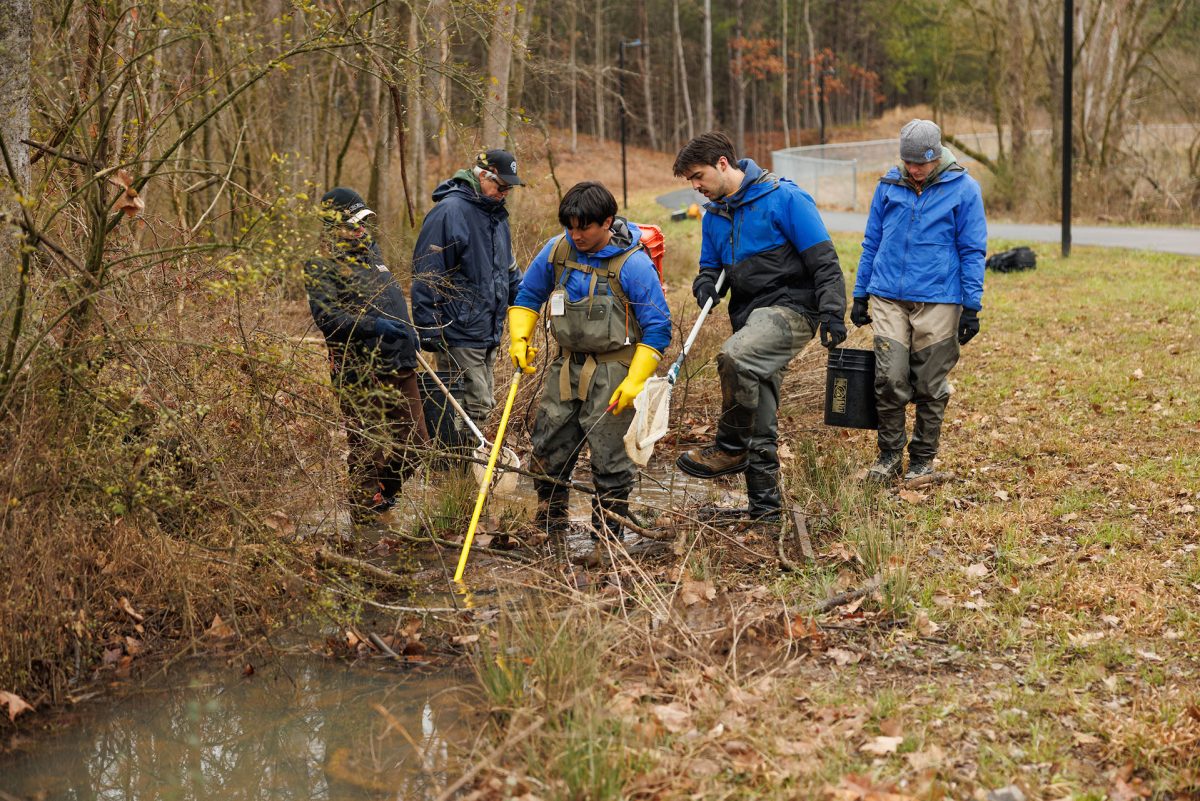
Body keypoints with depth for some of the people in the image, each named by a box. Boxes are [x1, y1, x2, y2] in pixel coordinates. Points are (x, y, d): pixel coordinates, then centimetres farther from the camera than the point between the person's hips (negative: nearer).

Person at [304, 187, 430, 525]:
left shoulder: (369, 252, 19)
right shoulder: (321, 265, -8)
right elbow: (327, 317, -20)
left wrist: (408, 333, 18)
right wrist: (374, 326, -27)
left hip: (399, 367, 8)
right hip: (360, 373, -8)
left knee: (415, 444, 13)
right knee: (369, 449, -1)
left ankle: (380, 496, 33)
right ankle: (367, 511, 14)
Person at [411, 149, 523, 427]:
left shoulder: (496, 213, 14)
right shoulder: (450, 211, -15)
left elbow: (508, 267, 26)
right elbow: (426, 276, -17)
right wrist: (429, 330, -18)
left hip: (489, 332, 9)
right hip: (459, 335, -9)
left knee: (483, 405, 14)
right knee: (473, 407, -9)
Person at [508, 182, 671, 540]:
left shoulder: (633, 264, -16)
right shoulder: (556, 250, -2)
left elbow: (657, 328, -13)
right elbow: (528, 295, 14)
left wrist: (635, 382, -17)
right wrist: (519, 340, -1)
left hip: (613, 372, -5)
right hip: (567, 366, 5)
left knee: (609, 454, -1)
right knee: (548, 447, 11)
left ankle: (608, 534, 12)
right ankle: (549, 522, 29)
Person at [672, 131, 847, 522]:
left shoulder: (783, 198, -10)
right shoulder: (714, 215, 12)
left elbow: (823, 261, -12)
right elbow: (711, 266, 21)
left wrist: (832, 313, -20)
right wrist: (705, 285, -3)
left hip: (789, 309, -8)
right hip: (750, 318, 8)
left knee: (734, 357, -34)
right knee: (758, 424, 8)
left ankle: (731, 448, -18)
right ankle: (765, 505, 17)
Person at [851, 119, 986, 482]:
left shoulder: (963, 189, -2)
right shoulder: (889, 185, 6)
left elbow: (972, 252, 0)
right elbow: (871, 243, 14)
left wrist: (972, 306, -4)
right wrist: (860, 295, 13)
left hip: (938, 301, -2)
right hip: (889, 299, 2)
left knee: (930, 387, 6)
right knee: (889, 380, -5)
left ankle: (923, 458, 21)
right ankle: (890, 454, 12)